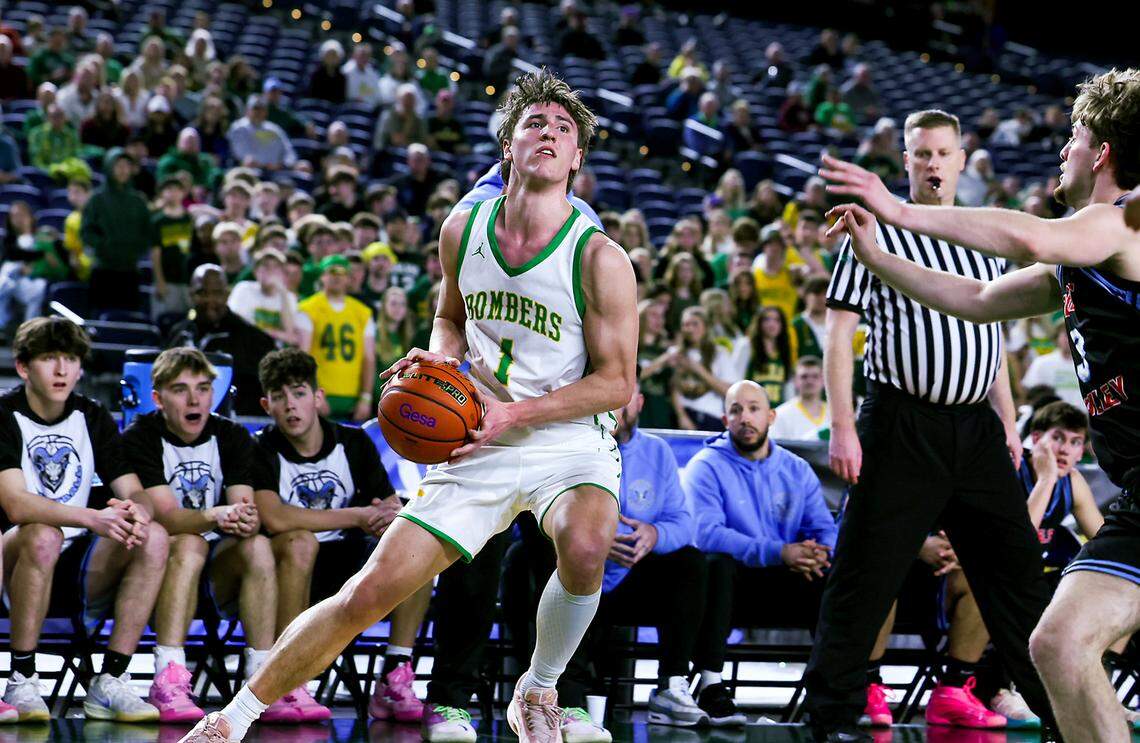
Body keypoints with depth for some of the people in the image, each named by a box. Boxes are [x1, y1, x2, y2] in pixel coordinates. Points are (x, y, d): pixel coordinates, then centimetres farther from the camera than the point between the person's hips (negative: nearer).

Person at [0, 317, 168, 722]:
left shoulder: (93, 418, 8)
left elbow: (135, 492, 2)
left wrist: (138, 512, -24)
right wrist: (94, 518, -37)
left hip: (77, 570, 5)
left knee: (154, 537, -19)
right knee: (43, 536, -36)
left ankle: (109, 683, -19)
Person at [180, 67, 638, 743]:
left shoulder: (600, 258, -14)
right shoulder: (463, 230, 0)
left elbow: (617, 380, -11)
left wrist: (513, 414, -20)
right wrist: (440, 357, -3)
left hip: (569, 442, -3)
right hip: (481, 446, 3)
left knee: (585, 547, -36)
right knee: (370, 592, -4)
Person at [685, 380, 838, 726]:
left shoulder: (797, 470, 12)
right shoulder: (707, 467, -3)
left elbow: (825, 529, 4)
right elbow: (705, 532, -20)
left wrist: (817, 553, -23)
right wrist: (778, 552, -30)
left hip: (783, 581, 3)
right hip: (733, 581, -3)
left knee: (830, 574, -25)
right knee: (717, 561, -37)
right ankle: (711, 687, -37)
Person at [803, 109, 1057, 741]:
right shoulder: (875, 234, -1)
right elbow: (839, 334, -4)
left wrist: (1007, 420, 17)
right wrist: (842, 426, -11)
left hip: (975, 428, 5)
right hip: (901, 426, -5)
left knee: (1016, 570, 5)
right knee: (866, 573, -5)